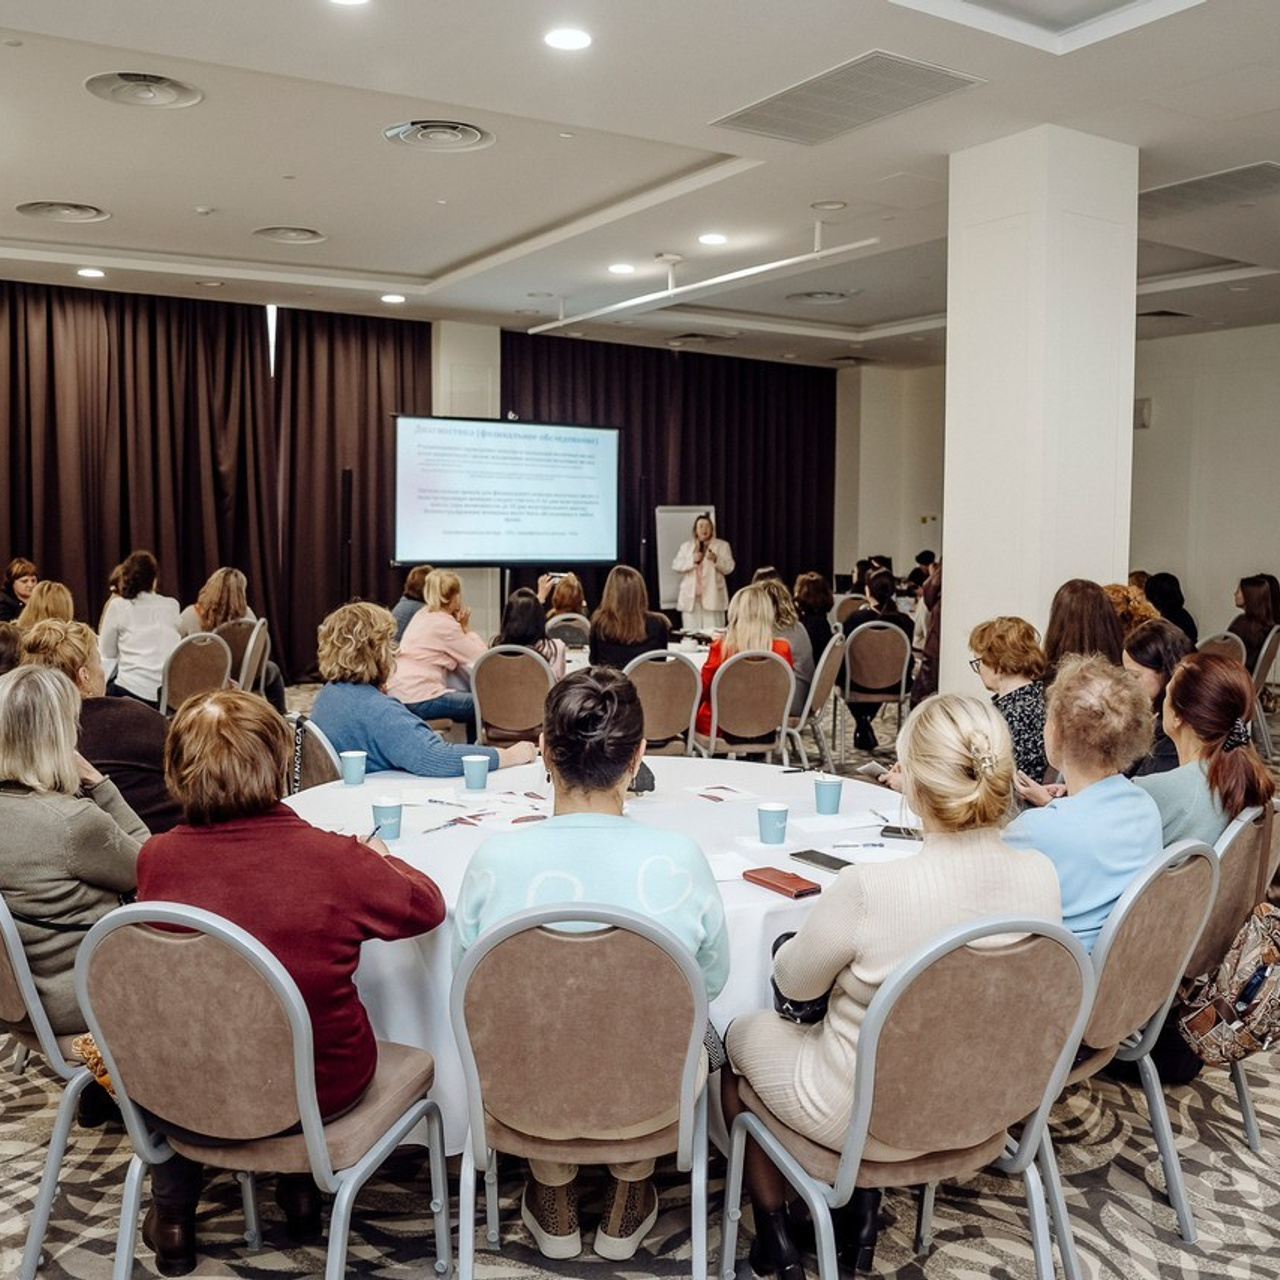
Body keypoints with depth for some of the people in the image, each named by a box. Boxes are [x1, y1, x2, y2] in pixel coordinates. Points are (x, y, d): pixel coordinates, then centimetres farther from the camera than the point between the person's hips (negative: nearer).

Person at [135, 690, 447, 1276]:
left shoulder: (156, 858, -17)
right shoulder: (337, 858, -24)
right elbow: (427, 907, -5)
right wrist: (379, 857, 15)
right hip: (321, 1087, -1)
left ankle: (172, 1215, 40)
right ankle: (301, 1188, 42)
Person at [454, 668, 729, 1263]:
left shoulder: (495, 860, -22)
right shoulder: (679, 858, -22)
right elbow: (713, 978, -5)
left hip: (523, 1096, 1)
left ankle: (554, 1205, 46)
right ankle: (627, 1202, 45)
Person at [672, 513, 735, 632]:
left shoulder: (722, 546, 10)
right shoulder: (686, 546, 16)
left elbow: (729, 567, 1)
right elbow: (676, 566, 6)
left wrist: (716, 560, -17)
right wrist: (692, 560, -9)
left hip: (712, 597, -2)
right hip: (690, 596, 2)